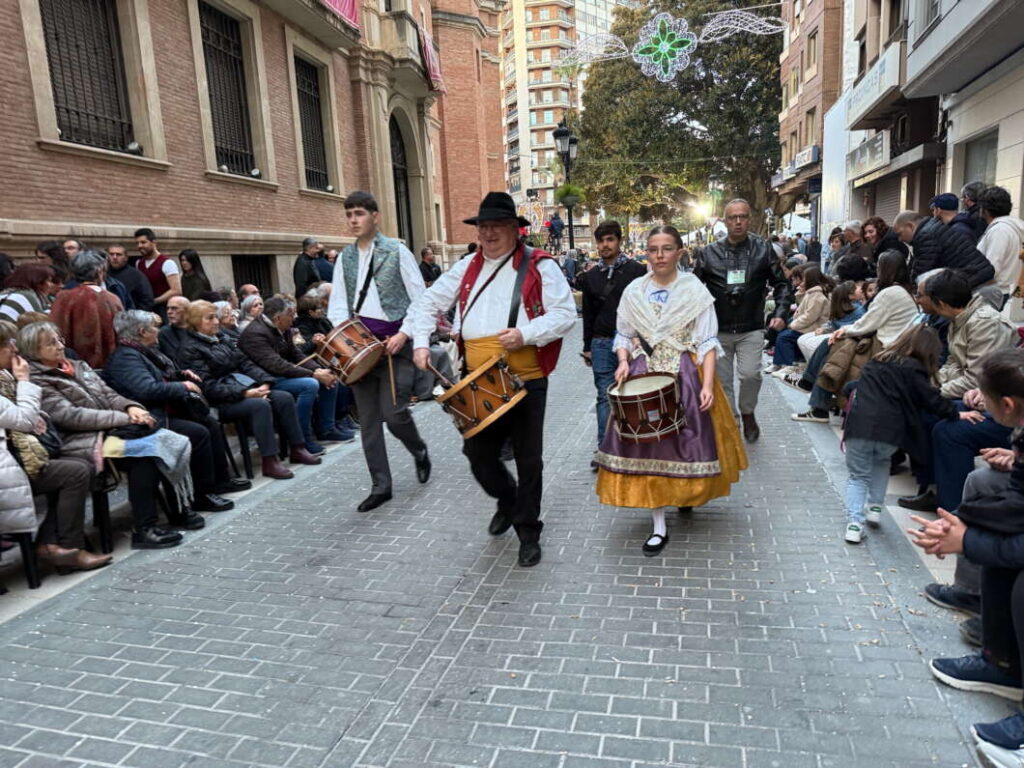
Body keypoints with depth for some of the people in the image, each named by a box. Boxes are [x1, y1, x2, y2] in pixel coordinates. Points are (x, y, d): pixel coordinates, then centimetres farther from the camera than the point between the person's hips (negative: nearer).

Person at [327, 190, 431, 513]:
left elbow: (420, 299, -4)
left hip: (394, 342, -4)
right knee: (368, 421, 6)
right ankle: (380, 486, 17)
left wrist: (405, 334, -14)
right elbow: (337, 301, 12)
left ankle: (420, 453, 22)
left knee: (394, 413, -11)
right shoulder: (345, 257, 11)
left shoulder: (396, 251, -2)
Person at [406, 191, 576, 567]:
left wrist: (526, 334, -23)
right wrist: (421, 342, 1)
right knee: (478, 455, 10)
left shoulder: (539, 266, -4)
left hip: (526, 381, -4)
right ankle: (507, 499, 42)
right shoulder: (467, 268, 11)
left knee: (528, 461, 6)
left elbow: (565, 313, -10)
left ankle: (528, 534, 24)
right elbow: (428, 303, 16)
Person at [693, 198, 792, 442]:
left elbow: (782, 284, 6)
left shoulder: (763, 250, 1)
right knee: (722, 381, 7)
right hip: (718, 330, 1)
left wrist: (780, 313, -7)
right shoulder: (708, 253, 2)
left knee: (750, 374, -15)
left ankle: (747, 413, 15)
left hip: (751, 329, -1)